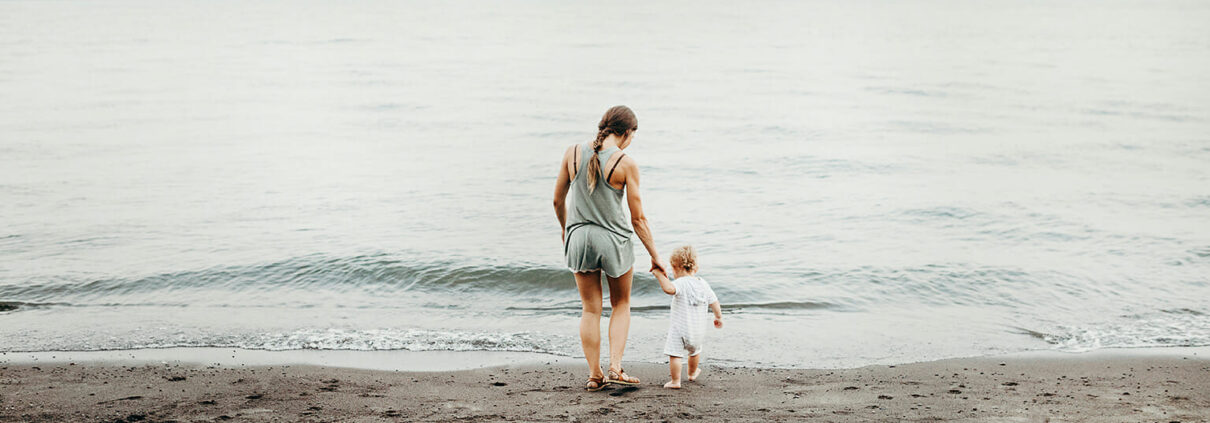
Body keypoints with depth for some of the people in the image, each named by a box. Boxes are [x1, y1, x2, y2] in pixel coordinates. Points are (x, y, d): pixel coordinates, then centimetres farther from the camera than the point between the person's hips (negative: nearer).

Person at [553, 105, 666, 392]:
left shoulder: (573, 153, -4)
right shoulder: (626, 163, -13)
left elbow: (558, 201, 6)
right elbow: (638, 219, -9)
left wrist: (565, 228, 25)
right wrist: (655, 256, 2)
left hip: (579, 237, 3)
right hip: (615, 240, -3)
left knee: (590, 310, 14)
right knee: (621, 305, 19)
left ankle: (594, 375, 16)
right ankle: (616, 368, 8)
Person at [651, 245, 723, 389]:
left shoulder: (681, 283, -17)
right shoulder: (704, 284, 5)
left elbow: (669, 288, -39)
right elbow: (714, 302, 11)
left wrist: (659, 275, -30)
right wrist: (718, 317, 25)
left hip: (680, 328, -7)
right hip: (698, 331, 7)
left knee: (675, 354, -2)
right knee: (695, 350, 29)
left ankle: (675, 381, -4)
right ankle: (693, 373, 49)